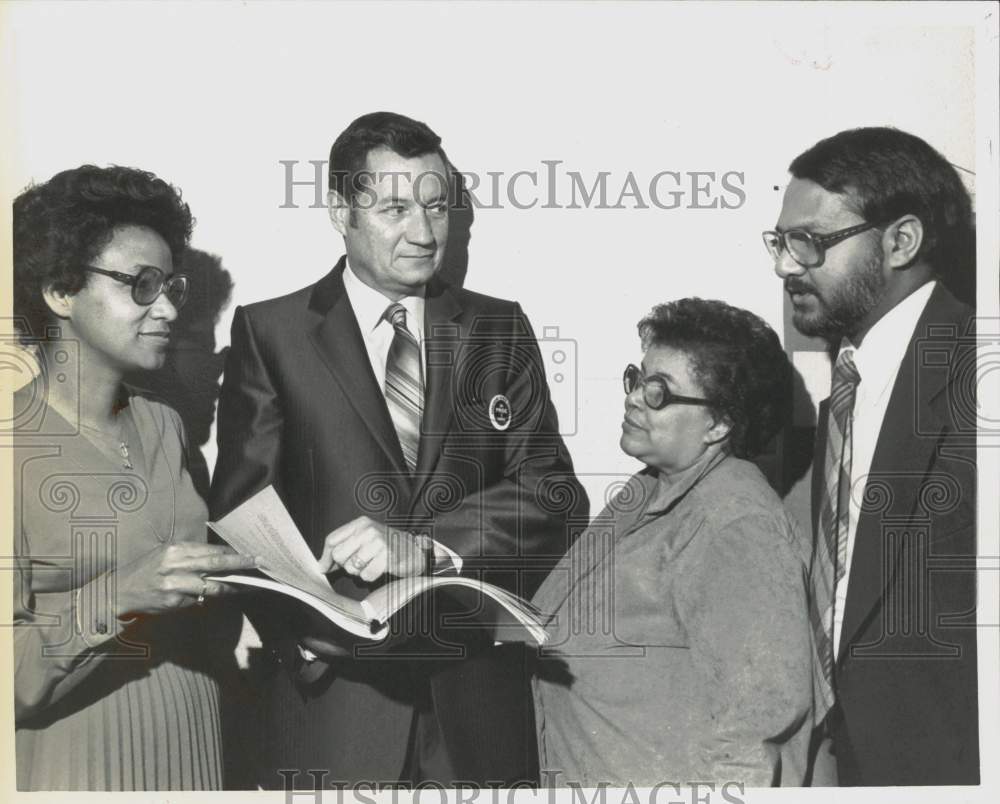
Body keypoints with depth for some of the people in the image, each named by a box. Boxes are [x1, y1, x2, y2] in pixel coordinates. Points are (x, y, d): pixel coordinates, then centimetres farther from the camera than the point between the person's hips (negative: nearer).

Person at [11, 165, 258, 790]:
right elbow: (17, 677, -18)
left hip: (197, 754, 6)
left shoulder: (163, 426, 5)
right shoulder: (21, 444, -15)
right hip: (82, 764, -6)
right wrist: (116, 597, -30)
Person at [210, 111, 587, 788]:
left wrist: (426, 545, -18)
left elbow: (557, 494, -2)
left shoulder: (500, 330, 7)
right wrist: (303, 634, -19)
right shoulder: (270, 331, 2)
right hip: (333, 695, -1)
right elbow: (244, 510, -3)